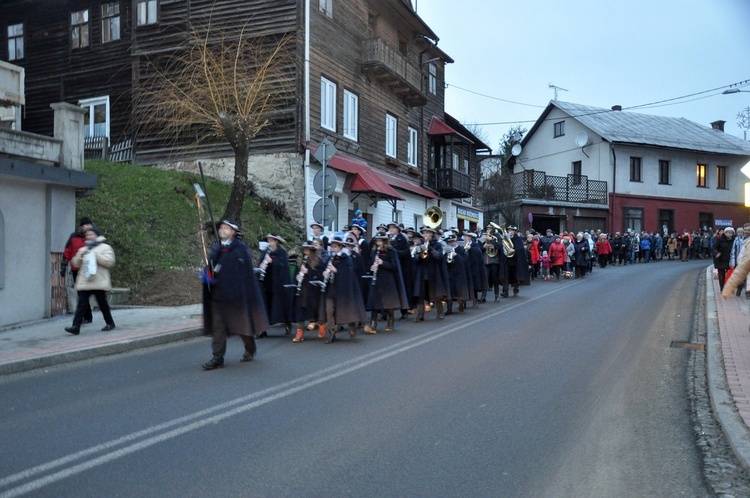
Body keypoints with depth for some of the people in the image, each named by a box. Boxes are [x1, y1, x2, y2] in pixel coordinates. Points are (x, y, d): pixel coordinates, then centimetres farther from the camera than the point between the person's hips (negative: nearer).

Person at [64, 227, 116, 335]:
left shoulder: (105, 247, 3)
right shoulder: (84, 249, 21)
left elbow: (109, 262, -12)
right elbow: (75, 264, 14)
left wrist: (95, 254, -13)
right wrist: (80, 254, -4)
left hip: (99, 282, -4)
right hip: (84, 283, 4)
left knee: (102, 304, 5)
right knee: (82, 304, -5)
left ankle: (110, 323, 21)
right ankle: (76, 326, -12)